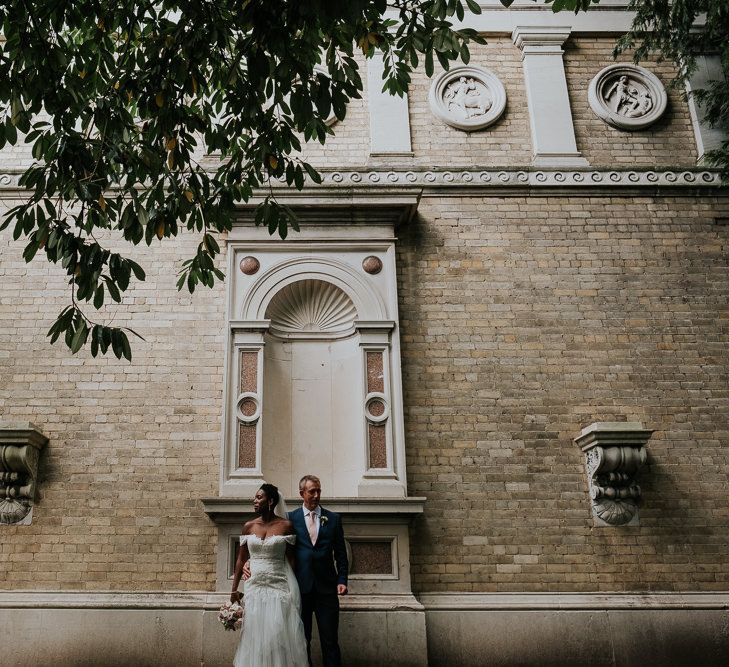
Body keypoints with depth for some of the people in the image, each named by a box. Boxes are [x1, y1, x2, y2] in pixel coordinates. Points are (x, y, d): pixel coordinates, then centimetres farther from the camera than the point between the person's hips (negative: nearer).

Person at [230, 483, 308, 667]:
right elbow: (241, 559, 9)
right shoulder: (249, 526, 5)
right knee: (255, 634, 5)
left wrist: (293, 587, -4)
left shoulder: (286, 526, -3)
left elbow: (290, 558, 2)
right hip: (254, 586, 3)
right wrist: (234, 589, 8)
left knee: (278, 634, -3)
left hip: (279, 586, -3)